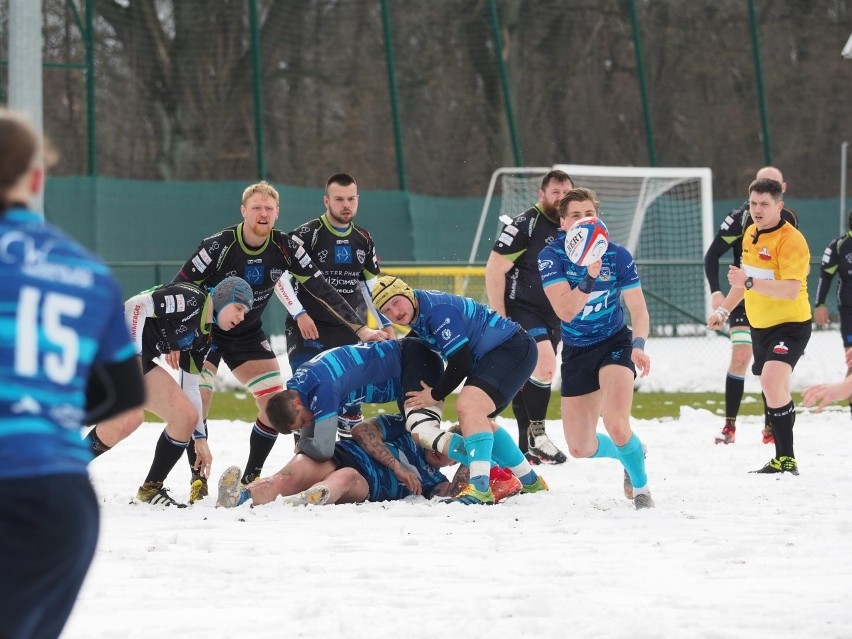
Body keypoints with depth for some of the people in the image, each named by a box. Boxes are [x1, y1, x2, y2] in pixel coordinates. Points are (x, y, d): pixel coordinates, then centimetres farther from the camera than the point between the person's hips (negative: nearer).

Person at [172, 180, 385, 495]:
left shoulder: (286, 247, -13)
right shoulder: (219, 246, -25)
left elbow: (321, 289, -9)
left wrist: (360, 328, -14)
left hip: (248, 335, 5)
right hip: (204, 330, -5)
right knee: (198, 400, -20)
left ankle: (251, 477, 9)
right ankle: (198, 478, -8)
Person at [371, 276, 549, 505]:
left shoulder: (437, 309, -23)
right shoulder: (417, 315, 6)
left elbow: (461, 362, -22)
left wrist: (435, 396, -9)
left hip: (513, 349, -11)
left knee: (469, 406, -27)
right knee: (477, 420, 21)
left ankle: (480, 487, -36)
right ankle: (529, 481, 33)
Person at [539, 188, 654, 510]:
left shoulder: (617, 255, -12)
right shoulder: (551, 257, -13)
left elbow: (638, 309, -9)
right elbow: (565, 311, -24)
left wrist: (639, 345, -28)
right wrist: (589, 277, -40)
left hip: (615, 343, -2)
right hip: (576, 351, 2)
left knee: (616, 426, -27)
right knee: (580, 449, 7)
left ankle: (641, 487, 0)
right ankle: (630, 453, 40)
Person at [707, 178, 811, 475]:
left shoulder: (790, 240, -20)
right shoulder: (751, 234, 7)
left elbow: (791, 290, -31)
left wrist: (749, 282, -37)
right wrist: (724, 310, 26)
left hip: (790, 325, -9)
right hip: (760, 326, 9)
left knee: (772, 380, -26)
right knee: (772, 390, 14)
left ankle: (786, 459, -21)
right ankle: (782, 458, 24)